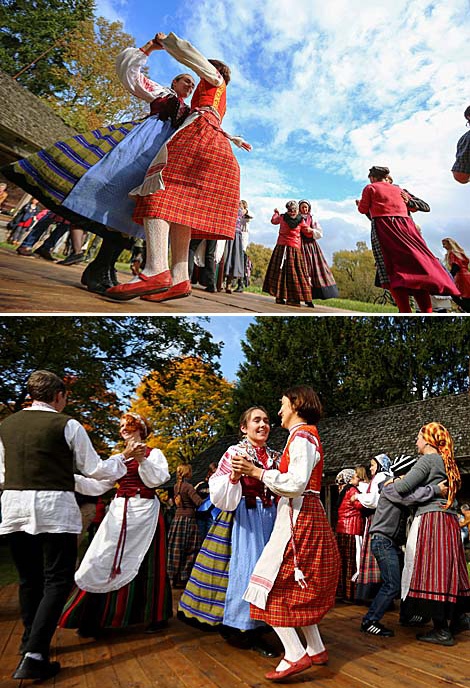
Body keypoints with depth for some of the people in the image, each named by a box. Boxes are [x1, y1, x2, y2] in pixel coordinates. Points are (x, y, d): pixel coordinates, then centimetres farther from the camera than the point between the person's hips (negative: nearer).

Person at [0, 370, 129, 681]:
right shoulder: (67, 424, -6)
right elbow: (93, 469, -2)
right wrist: (122, 459, 15)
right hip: (54, 507, -5)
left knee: (29, 579, 18)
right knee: (58, 580, 3)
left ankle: (31, 642, 33)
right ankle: (34, 657, -4)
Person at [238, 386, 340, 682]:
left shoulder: (301, 436, -14)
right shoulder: (308, 436, 17)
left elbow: (296, 483, -23)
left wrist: (258, 472, -18)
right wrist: (262, 474, 14)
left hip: (298, 518, -10)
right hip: (307, 516, 10)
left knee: (270, 586, -6)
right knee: (299, 588, 18)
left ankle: (295, 655, -4)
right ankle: (316, 649, 26)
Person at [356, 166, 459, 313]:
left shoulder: (370, 188, 10)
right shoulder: (397, 189, 24)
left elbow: (363, 209, 9)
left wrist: (359, 204, 31)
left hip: (383, 227, -4)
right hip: (405, 225, 5)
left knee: (392, 269, -11)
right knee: (416, 264, 1)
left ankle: (405, 311, -22)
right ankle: (427, 311, -5)